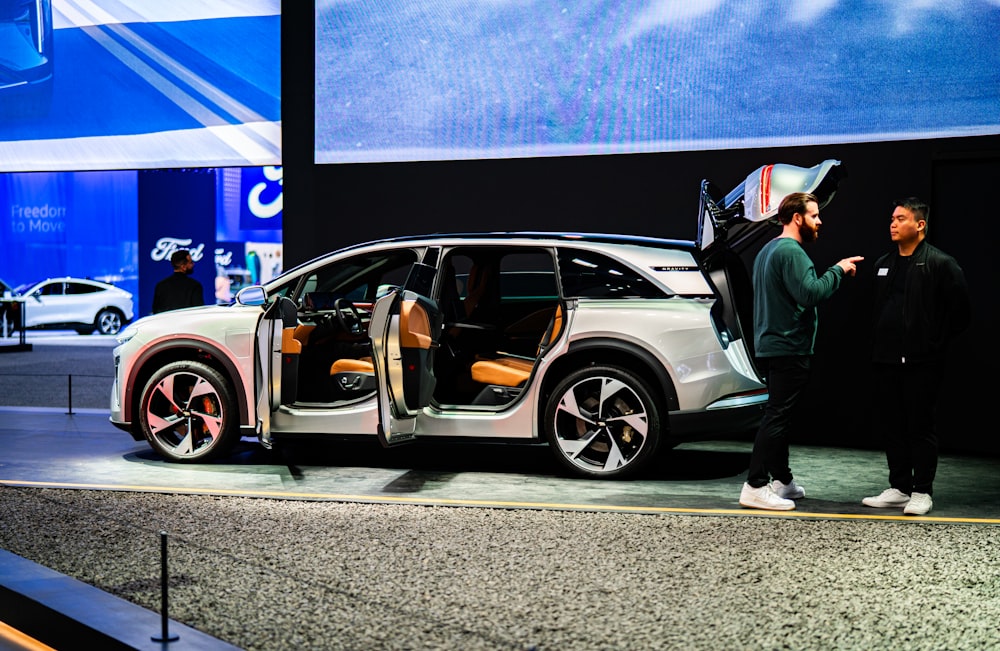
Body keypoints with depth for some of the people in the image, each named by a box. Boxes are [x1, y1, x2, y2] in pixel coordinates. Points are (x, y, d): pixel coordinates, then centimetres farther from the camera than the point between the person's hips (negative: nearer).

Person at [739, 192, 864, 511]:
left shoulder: (768, 250, 19)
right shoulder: (791, 251, -14)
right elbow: (810, 294, -24)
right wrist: (837, 270, -13)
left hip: (770, 346, 11)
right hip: (789, 349, -11)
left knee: (779, 415, 15)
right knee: (777, 416, -11)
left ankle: (782, 480, 23)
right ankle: (755, 487, -13)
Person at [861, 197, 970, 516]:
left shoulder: (941, 263, -6)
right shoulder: (883, 264, 14)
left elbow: (959, 311, -8)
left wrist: (937, 344, -7)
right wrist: (876, 348, 11)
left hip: (921, 363, -6)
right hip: (887, 361, 7)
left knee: (920, 427, 0)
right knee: (891, 426, 10)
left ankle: (922, 493, 9)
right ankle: (899, 488, 20)